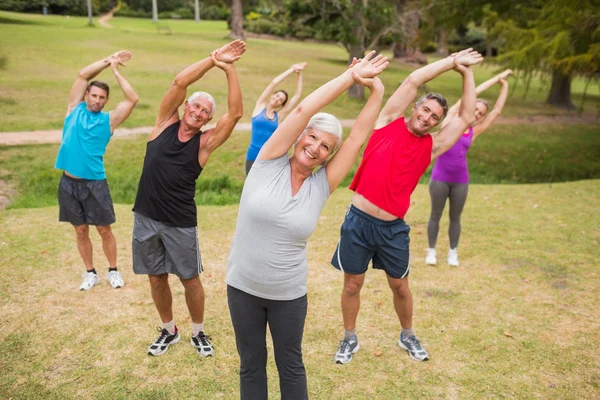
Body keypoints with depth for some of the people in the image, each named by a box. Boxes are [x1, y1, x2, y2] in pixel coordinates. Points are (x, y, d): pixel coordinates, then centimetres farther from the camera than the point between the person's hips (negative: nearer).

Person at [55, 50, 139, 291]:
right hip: (69, 182, 2)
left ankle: (113, 271, 23)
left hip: (95, 183, -2)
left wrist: (115, 71, -6)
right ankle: (90, 273, 25)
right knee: (81, 231, 11)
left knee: (104, 230, 6)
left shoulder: (109, 120, 0)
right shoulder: (75, 109, 5)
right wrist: (107, 60, -3)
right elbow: (82, 75, -2)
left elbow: (132, 99, -10)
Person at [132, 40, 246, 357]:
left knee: (190, 280, 7)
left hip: (181, 223, -2)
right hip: (145, 218, 2)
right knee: (156, 278, 14)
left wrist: (229, 69, -20)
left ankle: (198, 332, 30)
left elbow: (235, 113, -17)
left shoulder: (205, 143, -5)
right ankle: (169, 331, 35)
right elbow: (179, 82, -12)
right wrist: (213, 60, -18)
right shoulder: (165, 123, 0)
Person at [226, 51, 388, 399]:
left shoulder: (321, 185, -6)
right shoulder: (269, 163, -11)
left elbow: (360, 137, -8)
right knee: (251, 365, 17)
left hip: (289, 294, 1)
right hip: (243, 287, -1)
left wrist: (376, 91, -10)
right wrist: (351, 76, -17)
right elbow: (303, 110, -19)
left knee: (290, 365, 19)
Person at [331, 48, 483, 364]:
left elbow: (466, 117, 6)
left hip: (393, 228, 2)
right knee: (352, 285, 12)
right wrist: (452, 61, 4)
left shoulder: (431, 146, 5)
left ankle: (407, 336, 42)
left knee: (400, 286, 17)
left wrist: (466, 72, 9)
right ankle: (349, 339, 33)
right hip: (358, 221, -1)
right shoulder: (388, 122, 0)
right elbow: (413, 80, -4)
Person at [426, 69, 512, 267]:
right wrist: (496, 78, 10)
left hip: (461, 180, 3)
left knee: (455, 217, 12)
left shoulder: (474, 131, 8)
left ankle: (453, 252, 27)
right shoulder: (451, 118, 1)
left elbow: (497, 110, 13)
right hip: (440, 177, -3)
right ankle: (431, 250, 22)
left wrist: (504, 85, 16)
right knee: (436, 215, 8)